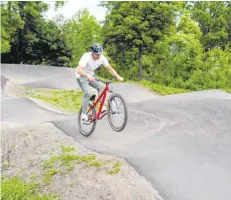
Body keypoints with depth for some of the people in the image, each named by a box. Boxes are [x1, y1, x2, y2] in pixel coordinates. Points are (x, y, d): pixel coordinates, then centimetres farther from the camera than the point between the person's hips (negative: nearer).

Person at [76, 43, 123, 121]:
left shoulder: (102, 58, -16)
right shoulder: (86, 57, -30)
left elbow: (110, 68, -16)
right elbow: (79, 70, -42)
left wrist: (118, 76, -32)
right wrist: (88, 76, -59)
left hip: (91, 75, 6)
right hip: (81, 76, -5)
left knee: (101, 87, -16)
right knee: (87, 94, -20)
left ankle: (102, 106, -3)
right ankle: (83, 114, -6)